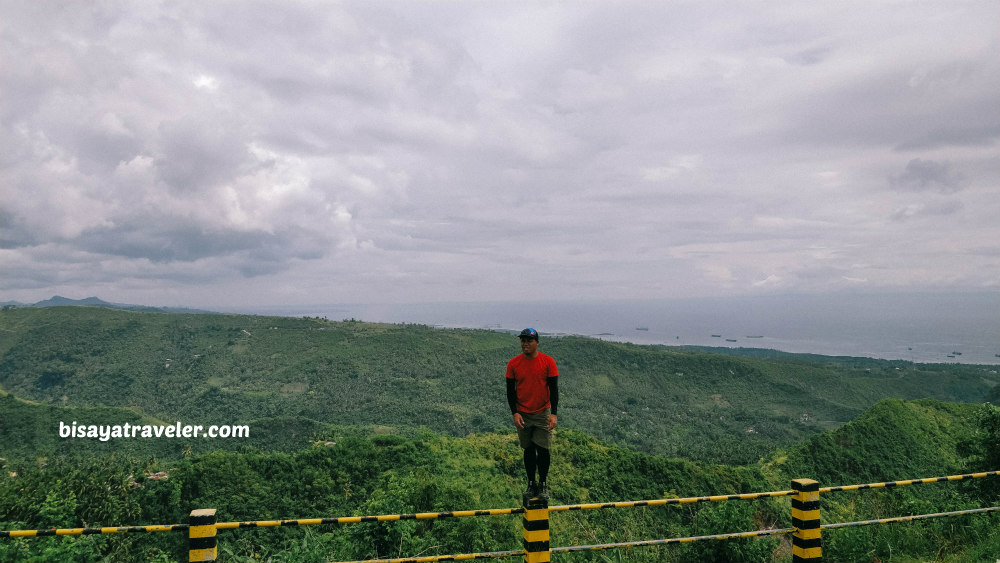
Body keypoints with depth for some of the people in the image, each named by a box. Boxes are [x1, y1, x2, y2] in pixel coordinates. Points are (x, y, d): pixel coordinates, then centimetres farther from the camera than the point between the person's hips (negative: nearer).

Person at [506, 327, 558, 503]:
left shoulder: (548, 362, -7)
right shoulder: (513, 363, -4)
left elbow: (554, 389, -6)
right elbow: (510, 390, 1)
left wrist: (553, 413, -13)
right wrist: (514, 413, -8)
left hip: (543, 413, -1)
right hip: (523, 415, 1)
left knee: (543, 450, 0)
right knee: (529, 450, 10)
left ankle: (543, 485, 17)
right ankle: (531, 484, 24)